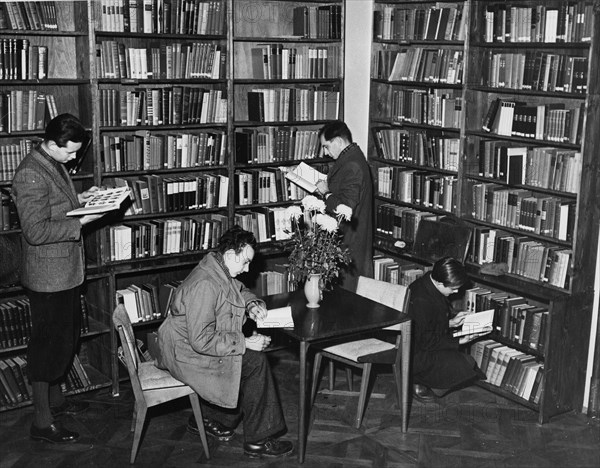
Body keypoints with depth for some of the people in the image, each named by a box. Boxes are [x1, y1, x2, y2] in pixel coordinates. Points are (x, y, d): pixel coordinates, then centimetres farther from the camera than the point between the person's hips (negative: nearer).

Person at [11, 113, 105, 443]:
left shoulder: (54, 164, 8)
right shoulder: (31, 174, -24)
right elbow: (36, 230, -27)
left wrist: (79, 199, 6)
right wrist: (80, 222, -24)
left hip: (66, 271, 10)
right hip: (48, 275, -10)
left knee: (66, 337, 21)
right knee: (48, 344, 0)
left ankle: (54, 399, 38)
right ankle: (42, 422, 12)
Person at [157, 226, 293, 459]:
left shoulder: (221, 272, 2)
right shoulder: (204, 285, -29)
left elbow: (240, 290, 25)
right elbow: (201, 341, -30)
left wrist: (252, 304, 3)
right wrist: (244, 343, -25)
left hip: (200, 342, 10)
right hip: (187, 354, -10)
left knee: (252, 357, 5)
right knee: (255, 362, -15)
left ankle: (208, 418, 16)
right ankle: (257, 441, -5)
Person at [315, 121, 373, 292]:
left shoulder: (351, 166, -22)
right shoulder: (352, 157, 11)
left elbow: (344, 208, -28)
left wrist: (326, 192, -14)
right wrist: (327, 186, 6)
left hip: (349, 241, -10)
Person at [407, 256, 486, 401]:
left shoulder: (428, 284, -1)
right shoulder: (421, 301, -31)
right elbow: (426, 341, -23)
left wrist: (451, 322, 3)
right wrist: (458, 341, -17)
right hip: (416, 355, -10)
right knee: (466, 366, -16)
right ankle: (420, 386, -1)